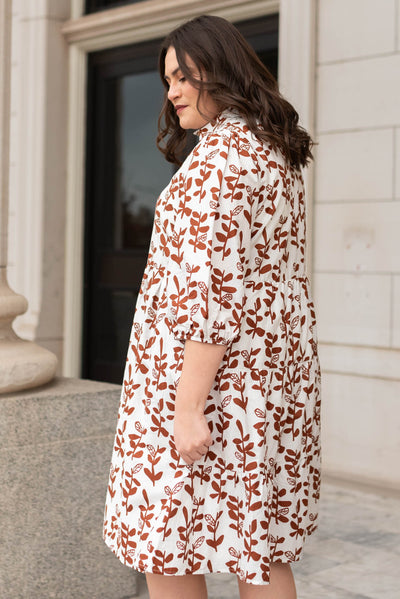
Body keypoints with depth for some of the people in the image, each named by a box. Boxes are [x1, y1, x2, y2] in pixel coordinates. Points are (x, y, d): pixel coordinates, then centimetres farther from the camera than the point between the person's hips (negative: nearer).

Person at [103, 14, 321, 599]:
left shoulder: (221, 152, -15)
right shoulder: (275, 150, 15)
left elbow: (213, 287, -22)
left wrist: (188, 406, -22)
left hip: (213, 368, -10)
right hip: (276, 366, 10)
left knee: (163, 551, 2)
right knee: (259, 551, 14)